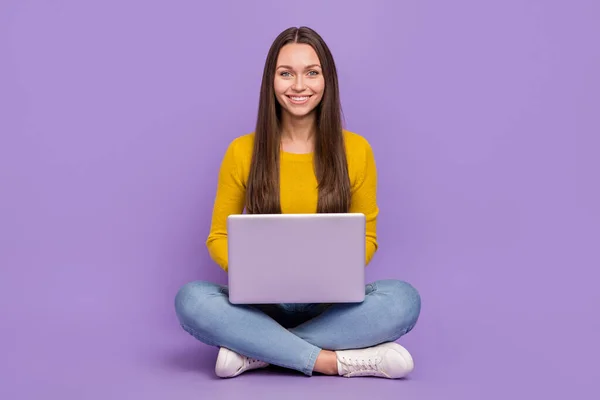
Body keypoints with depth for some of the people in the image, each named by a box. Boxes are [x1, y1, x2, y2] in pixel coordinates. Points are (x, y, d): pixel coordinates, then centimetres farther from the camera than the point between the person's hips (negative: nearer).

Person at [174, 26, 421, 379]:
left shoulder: (356, 150, 0)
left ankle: (257, 351, -23)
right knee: (191, 299, -29)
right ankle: (334, 360, -26)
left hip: (330, 303, 1)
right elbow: (218, 237, 5)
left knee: (404, 298, -29)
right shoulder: (243, 152, -1)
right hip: (261, 303, 0)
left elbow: (366, 237, 8)